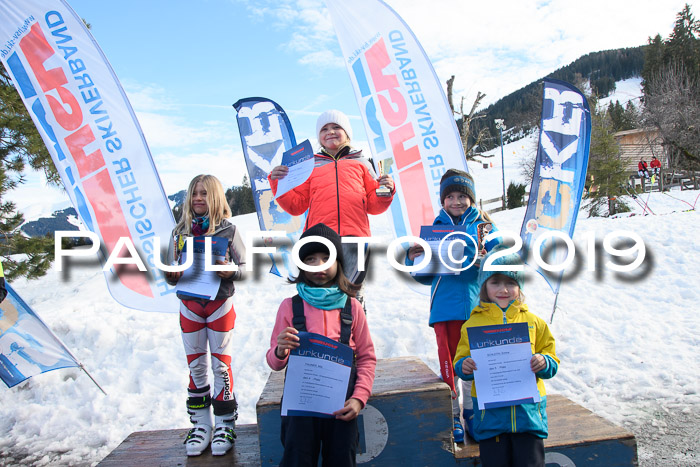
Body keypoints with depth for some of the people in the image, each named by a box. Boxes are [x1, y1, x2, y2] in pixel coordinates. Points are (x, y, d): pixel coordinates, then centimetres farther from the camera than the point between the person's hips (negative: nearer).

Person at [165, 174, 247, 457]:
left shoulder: (228, 231, -2)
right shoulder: (180, 232, 7)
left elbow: (244, 267, -2)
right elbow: (171, 272, 11)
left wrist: (230, 271, -23)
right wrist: (171, 274, -11)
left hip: (219, 304, -3)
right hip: (189, 306, 3)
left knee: (221, 365, 5)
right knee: (196, 367, 10)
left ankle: (225, 425, 17)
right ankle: (201, 425, 22)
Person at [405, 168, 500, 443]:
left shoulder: (483, 226, 7)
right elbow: (427, 276, 14)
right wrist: (413, 260, -5)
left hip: (477, 304, -1)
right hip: (445, 305, 1)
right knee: (449, 359, 1)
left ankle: (473, 410, 26)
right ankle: (452, 415, 17)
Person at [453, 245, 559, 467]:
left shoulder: (533, 321, 9)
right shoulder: (473, 323, 4)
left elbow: (552, 362, 12)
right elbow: (460, 361, 7)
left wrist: (544, 363, -10)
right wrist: (465, 367, -15)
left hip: (528, 409, 1)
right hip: (490, 413, -1)